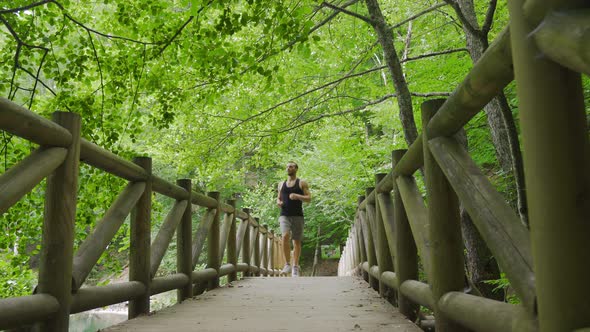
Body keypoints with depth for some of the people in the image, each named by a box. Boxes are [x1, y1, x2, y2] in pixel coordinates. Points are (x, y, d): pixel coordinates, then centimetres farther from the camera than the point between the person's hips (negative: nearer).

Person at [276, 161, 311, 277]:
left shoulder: (302, 183, 6)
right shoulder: (281, 184, 17)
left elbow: (309, 198, -1)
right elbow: (278, 198, 26)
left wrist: (297, 196, -18)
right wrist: (278, 202, 2)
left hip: (297, 216, -1)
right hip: (284, 215, 2)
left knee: (297, 241, 1)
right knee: (285, 236, -21)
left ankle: (295, 267, 10)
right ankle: (287, 264, -13)